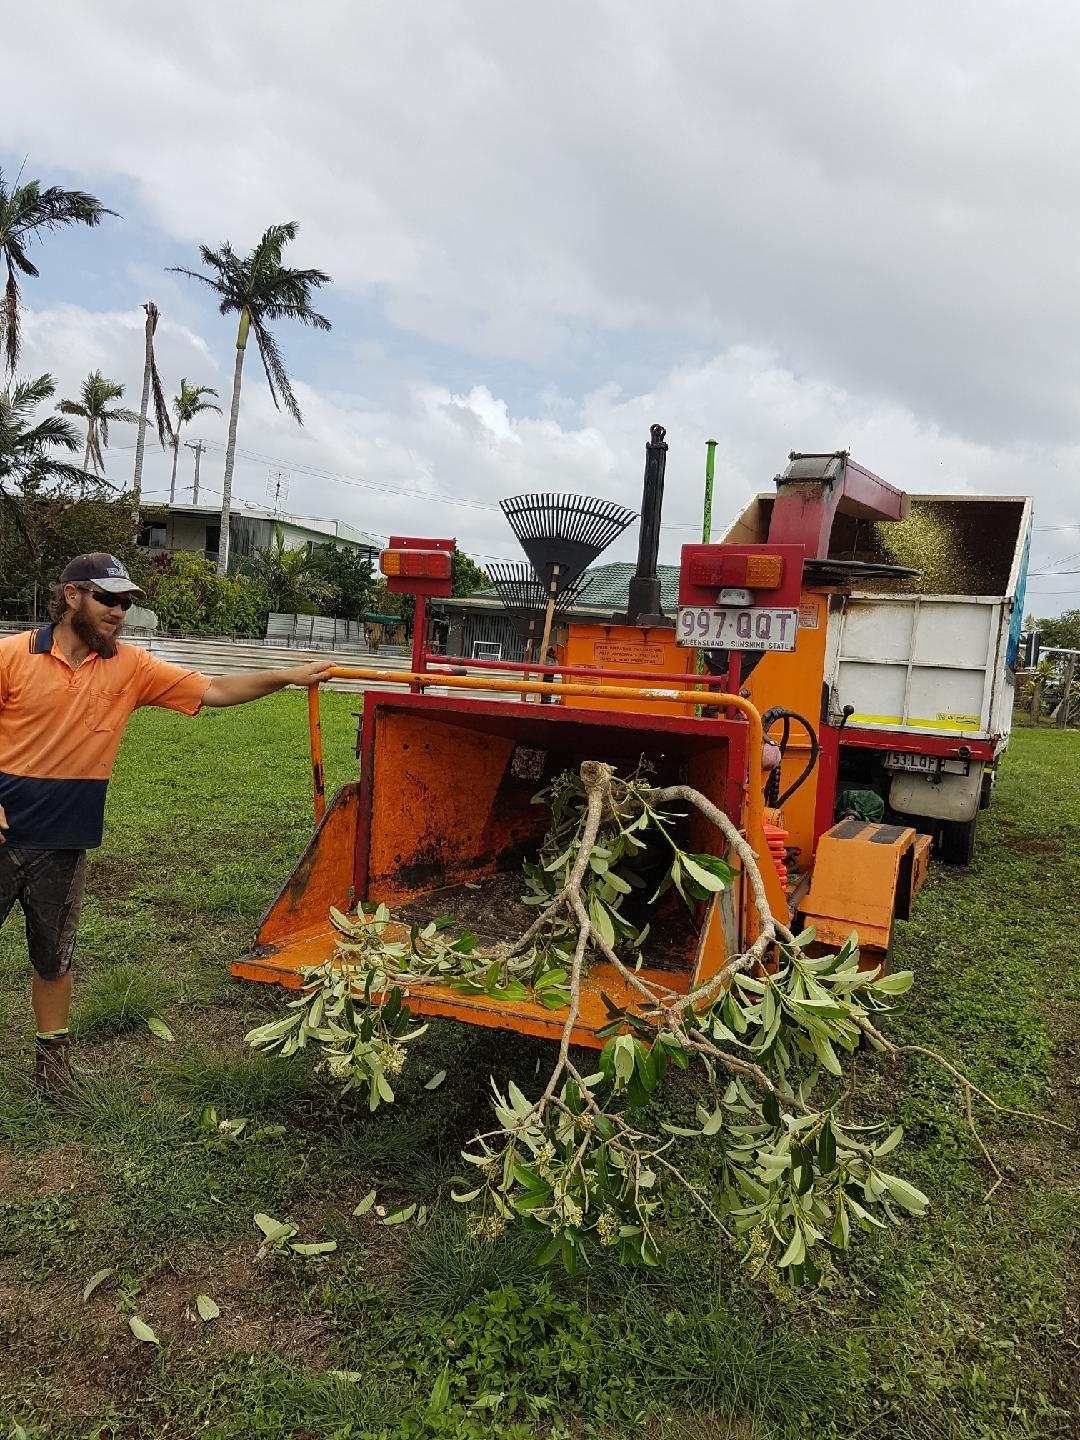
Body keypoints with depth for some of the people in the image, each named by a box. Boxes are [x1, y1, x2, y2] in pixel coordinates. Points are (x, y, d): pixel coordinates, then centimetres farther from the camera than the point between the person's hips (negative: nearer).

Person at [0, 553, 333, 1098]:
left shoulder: (131, 668, -1)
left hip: (63, 845, 2)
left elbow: (213, 690, -1)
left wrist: (288, 676, -8)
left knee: (53, 958, 16)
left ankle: (52, 1055, 32)